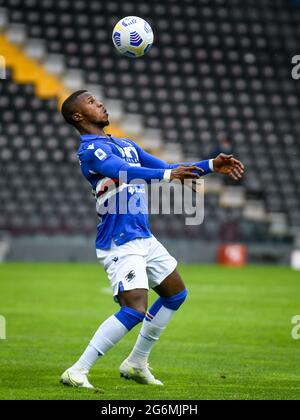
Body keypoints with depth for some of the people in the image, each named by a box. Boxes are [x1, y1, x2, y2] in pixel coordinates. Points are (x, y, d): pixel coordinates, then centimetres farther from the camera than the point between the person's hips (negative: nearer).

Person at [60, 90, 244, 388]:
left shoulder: (126, 145, 17)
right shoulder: (90, 150, -12)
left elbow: (167, 168, 20)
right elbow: (122, 171, -31)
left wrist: (211, 166, 10)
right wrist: (167, 174, -45)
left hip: (143, 238, 10)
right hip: (120, 243, -10)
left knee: (176, 294, 19)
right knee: (135, 310, -20)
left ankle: (136, 364, 25)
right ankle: (77, 372, -16)